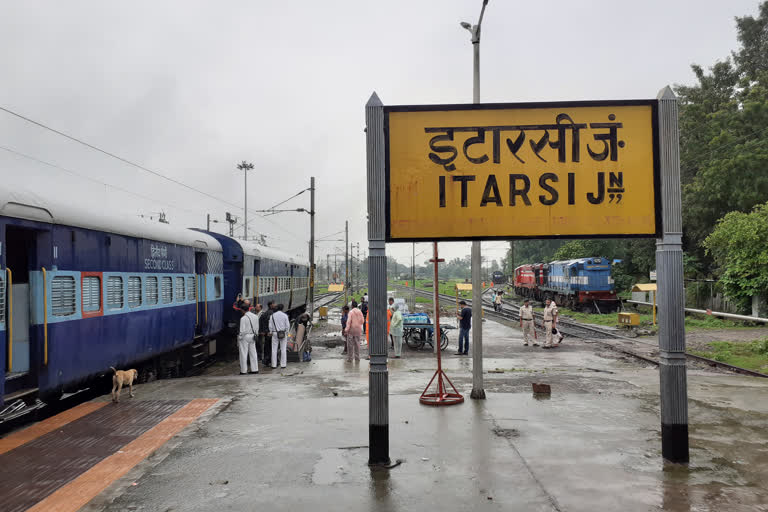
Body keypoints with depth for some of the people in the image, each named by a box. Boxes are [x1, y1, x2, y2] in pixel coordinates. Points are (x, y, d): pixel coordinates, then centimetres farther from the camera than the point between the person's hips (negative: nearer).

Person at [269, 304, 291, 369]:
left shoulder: (272, 315, 0)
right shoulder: (285, 315, -3)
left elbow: (270, 326, 1)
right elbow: (287, 325, -3)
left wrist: (271, 332, 11)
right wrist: (286, 333, 8)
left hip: (275, 333, 1)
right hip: (283, 333, -1)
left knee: (274, 349, 3)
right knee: (283, 349, 4)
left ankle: (274, 365, 2)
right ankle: (283, 364, 3)